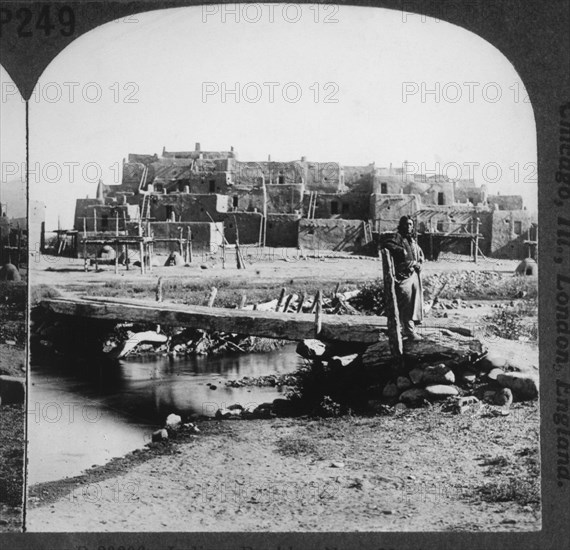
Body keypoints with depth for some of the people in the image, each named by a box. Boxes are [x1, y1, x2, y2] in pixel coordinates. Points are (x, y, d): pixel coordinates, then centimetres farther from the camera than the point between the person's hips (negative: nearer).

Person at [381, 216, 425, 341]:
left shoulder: (413, 239, 18)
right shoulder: (397, 237, -6)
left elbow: (420, 253, 29)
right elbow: (385, 242, -24)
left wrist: (419, 263, 8)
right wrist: (401, 250, -24)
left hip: (414, 274, 8)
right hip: (403, 275, -8)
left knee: (415, 303, 11)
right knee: (406, 305, -7)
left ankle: (408, 329, 24)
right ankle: (409, 332, -4)